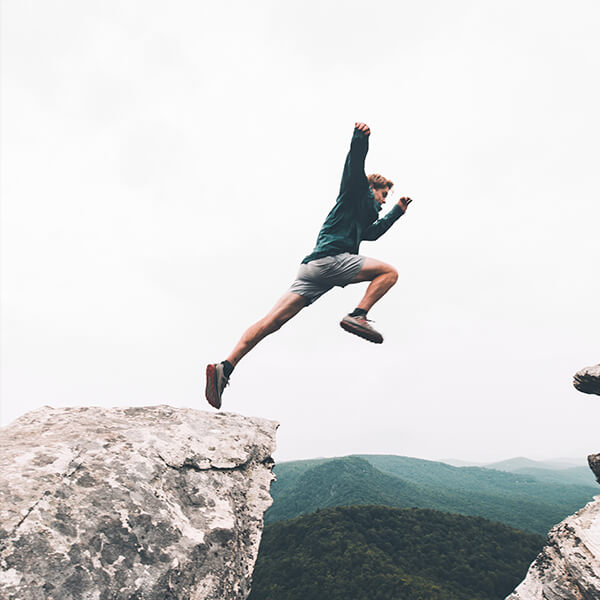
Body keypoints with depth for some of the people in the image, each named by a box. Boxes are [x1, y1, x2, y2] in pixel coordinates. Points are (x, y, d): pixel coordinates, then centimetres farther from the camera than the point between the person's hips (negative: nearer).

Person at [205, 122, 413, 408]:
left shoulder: (362, 217, 40)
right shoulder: (357, 193, 16)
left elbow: (374, 232, 56)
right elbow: (354, 165, -1)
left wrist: (397, 211, 58)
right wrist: (360, 138, -17)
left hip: (313, 267, 8)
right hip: (330, 259, -8)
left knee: (274, 319, -7)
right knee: (389, 272, 2)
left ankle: (226, 366, -16)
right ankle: (357, 316, -15)